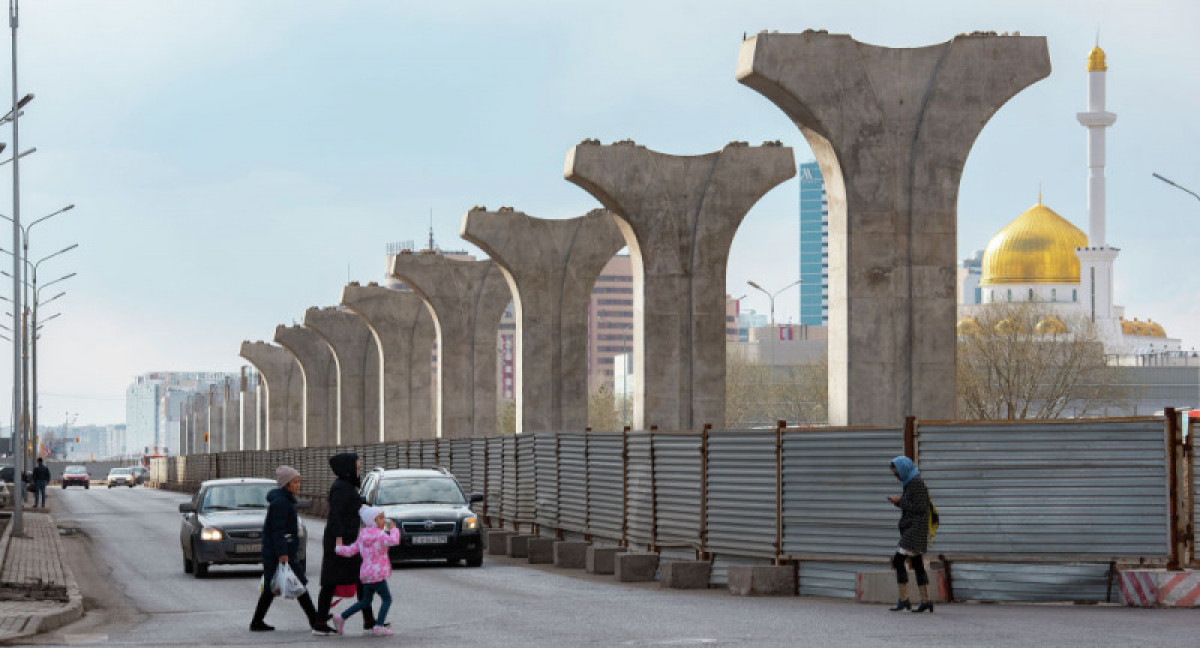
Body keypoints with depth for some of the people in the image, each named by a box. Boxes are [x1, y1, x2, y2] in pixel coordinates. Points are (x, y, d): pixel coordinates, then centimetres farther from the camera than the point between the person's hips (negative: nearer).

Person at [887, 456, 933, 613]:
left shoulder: (917, 482, -12)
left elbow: (920, 507, -18)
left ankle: (903, 600, -13)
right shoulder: (910, 483, 17)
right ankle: (926, 601, 8)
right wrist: (898, 502, 4)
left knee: (898, 560, -13)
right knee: (917, 565, 8)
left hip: (915, 528, -10)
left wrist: (900, 501, -12)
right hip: (909, 529, 10)